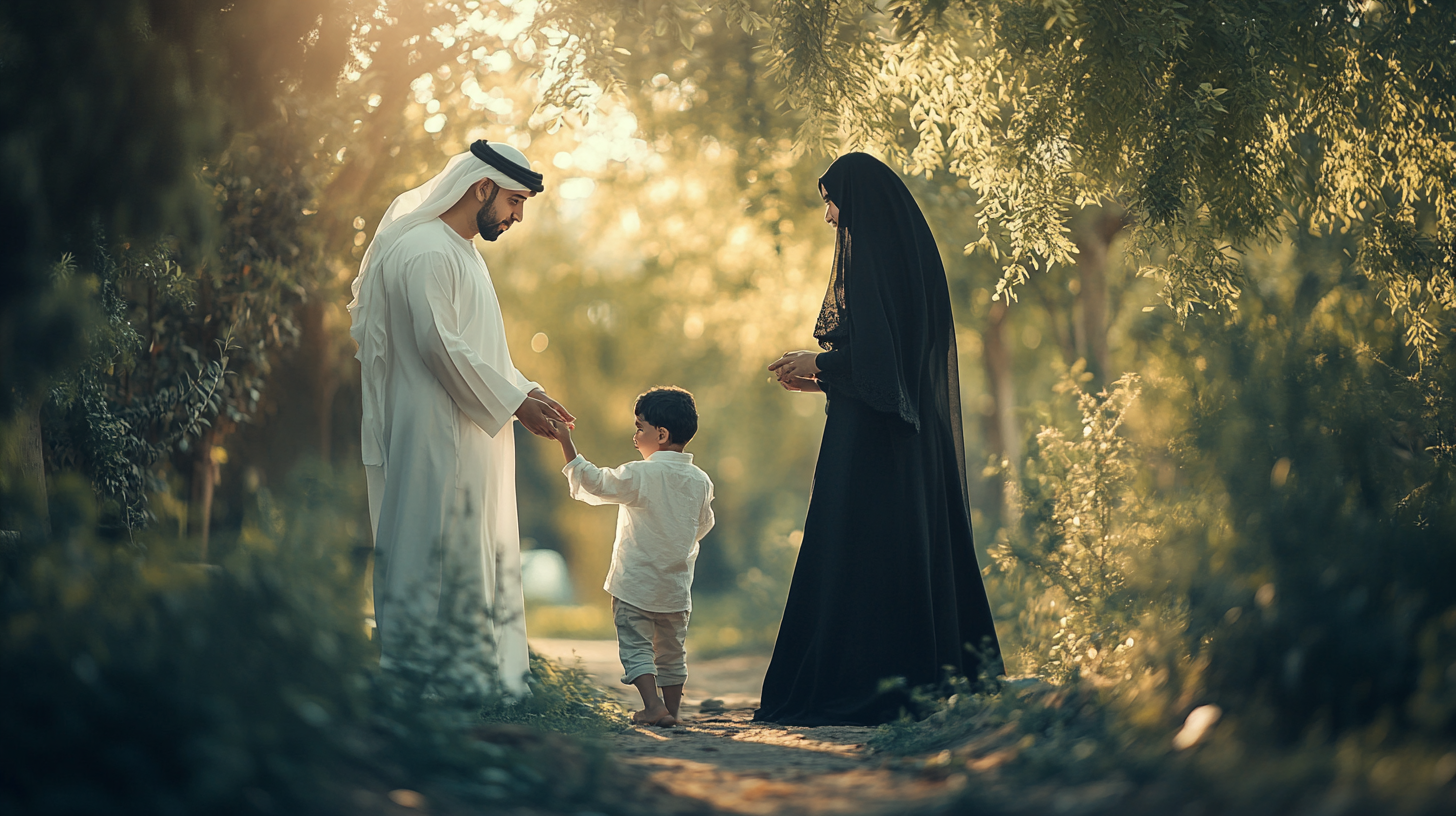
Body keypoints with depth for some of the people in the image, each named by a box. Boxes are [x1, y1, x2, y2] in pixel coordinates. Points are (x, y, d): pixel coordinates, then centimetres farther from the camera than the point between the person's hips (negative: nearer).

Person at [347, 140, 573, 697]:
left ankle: (475, 670, 13)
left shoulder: (463, 253, 19)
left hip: (469, 437, 10)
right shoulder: (425, 251, -13)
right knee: (436, 550, -6)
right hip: (434, 436, -10)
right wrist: (513, 402, -15)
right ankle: (426, 669, -2)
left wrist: (527, 391, 8)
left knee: (478, 559, 10)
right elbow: (439, 345, -20)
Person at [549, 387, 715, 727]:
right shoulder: (700, 481, 0)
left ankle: (653, 706, -13)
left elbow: (593, 484, -14)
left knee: (636, 646, 0)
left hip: (636, 583, -5)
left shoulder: (640, 475, -17)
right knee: (671, 651, 17)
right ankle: (671, 709, 21)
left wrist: (566, 442, -12)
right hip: (676, 586, 5)